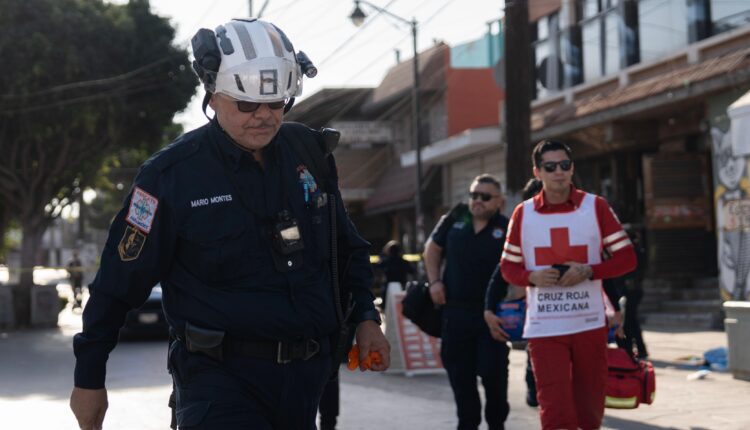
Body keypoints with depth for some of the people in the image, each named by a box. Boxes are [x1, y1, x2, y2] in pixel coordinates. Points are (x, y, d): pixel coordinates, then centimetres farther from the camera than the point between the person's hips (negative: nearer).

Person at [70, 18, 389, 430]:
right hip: (220, 376, -5)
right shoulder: (171, 174, -9)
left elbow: (348, 246, 19)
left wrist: (366, 318, 9)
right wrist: (89, 378, 1)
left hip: (306, 375, 5)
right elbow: (119, 283, -3)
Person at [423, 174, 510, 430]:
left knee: (493, 373, -3)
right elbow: (432, 248, 19)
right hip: (455, 310, 3)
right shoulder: (455, 220, 5)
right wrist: (434, 281, 7)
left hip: (492, 314, -3)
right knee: (460, 374, 9)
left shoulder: (507, 229, -6)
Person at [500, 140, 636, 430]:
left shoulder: (596, 207, 2)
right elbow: (508, 267, 11)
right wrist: (533, 277, -11)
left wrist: (589, 271, -14)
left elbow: (627, 257, 3)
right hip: (543, 328, -1)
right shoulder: (523, 214, 4)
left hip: (589, 325, 1)